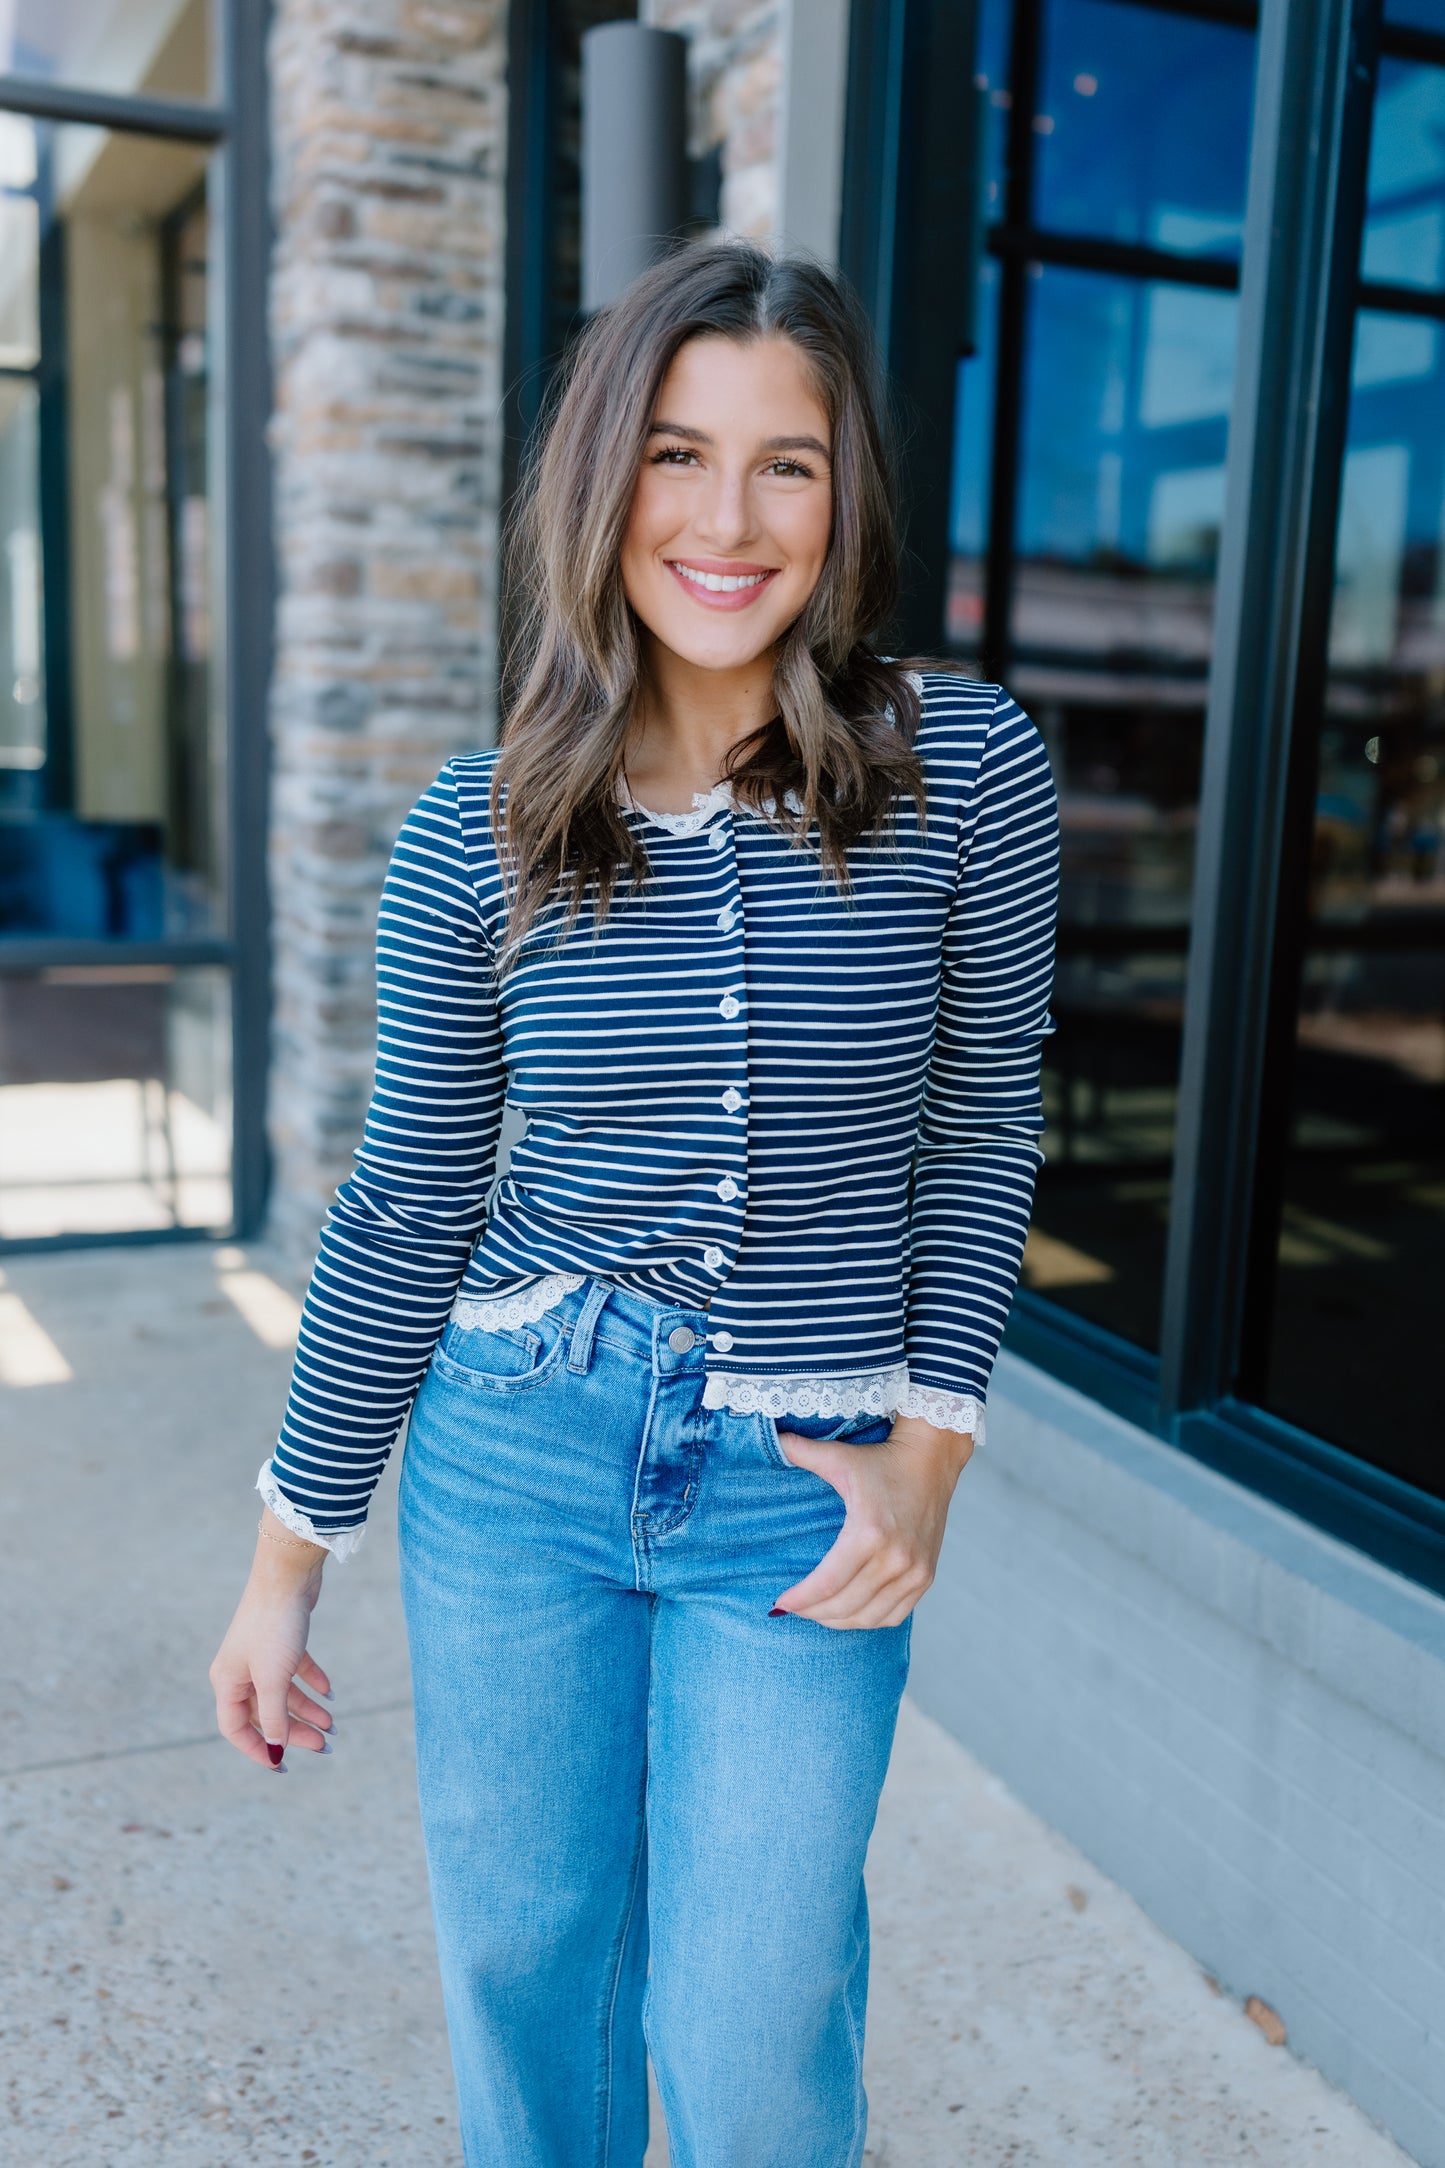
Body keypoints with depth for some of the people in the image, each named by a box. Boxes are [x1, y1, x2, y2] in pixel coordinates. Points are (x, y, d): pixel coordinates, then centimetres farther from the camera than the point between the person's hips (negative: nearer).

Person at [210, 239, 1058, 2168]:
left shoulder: (966, 770, -10)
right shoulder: (476, 840, -7)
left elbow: (983, 1123, 0)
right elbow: (407, 1212, 0)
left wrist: (932, 1444, -4)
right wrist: (292, 1554, 5)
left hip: (803, 1500, -1)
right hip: (515, 1458, 2)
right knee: (518, 1968, 19)